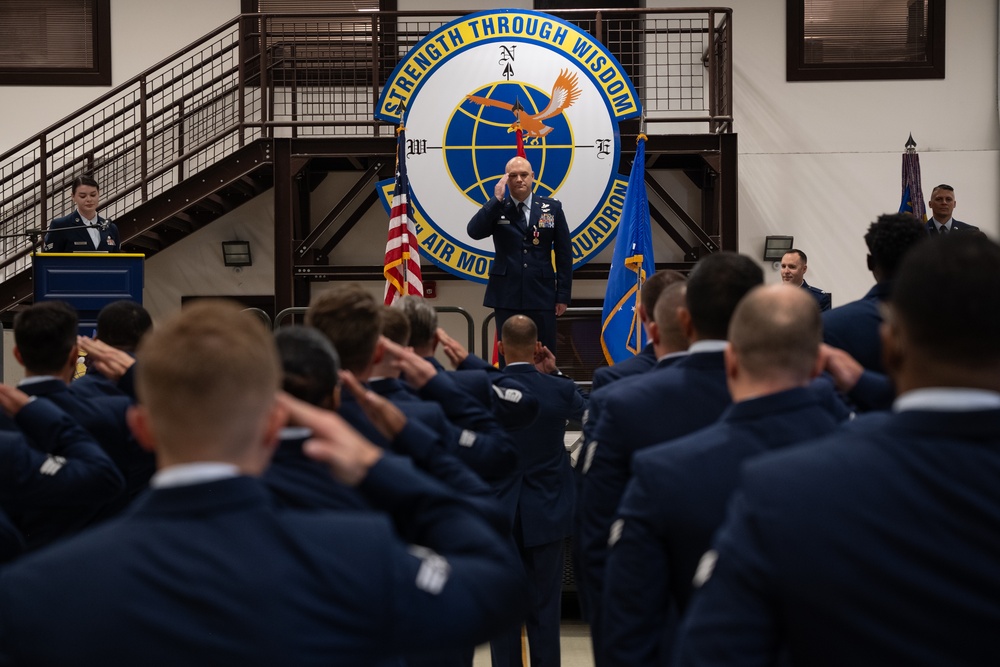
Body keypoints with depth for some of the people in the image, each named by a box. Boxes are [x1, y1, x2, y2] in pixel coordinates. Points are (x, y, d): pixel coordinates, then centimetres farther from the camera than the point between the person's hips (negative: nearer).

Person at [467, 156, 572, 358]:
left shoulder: (552, 208, 6)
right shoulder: (496, 209, 5)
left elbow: (564, 254, 5)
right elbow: (474, 231, -13)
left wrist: (563, 295, 0)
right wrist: (497, 200, -14)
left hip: (542, 296, 0)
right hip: (507, 296, 0)